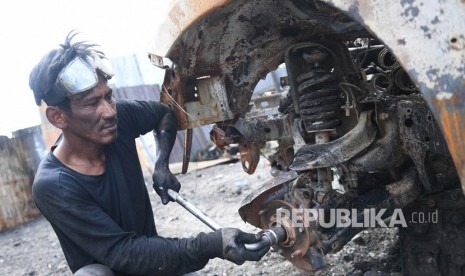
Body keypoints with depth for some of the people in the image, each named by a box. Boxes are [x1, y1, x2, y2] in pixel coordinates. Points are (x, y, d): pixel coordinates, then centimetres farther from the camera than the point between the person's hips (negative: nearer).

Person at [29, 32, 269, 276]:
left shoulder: (119, 118, -14)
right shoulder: (53, 186, -27)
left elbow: (164, 113, 8)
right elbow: (121, 252, -31)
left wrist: (161, 165, -8)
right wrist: (210, 245, -40)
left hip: (149, 252, 6)